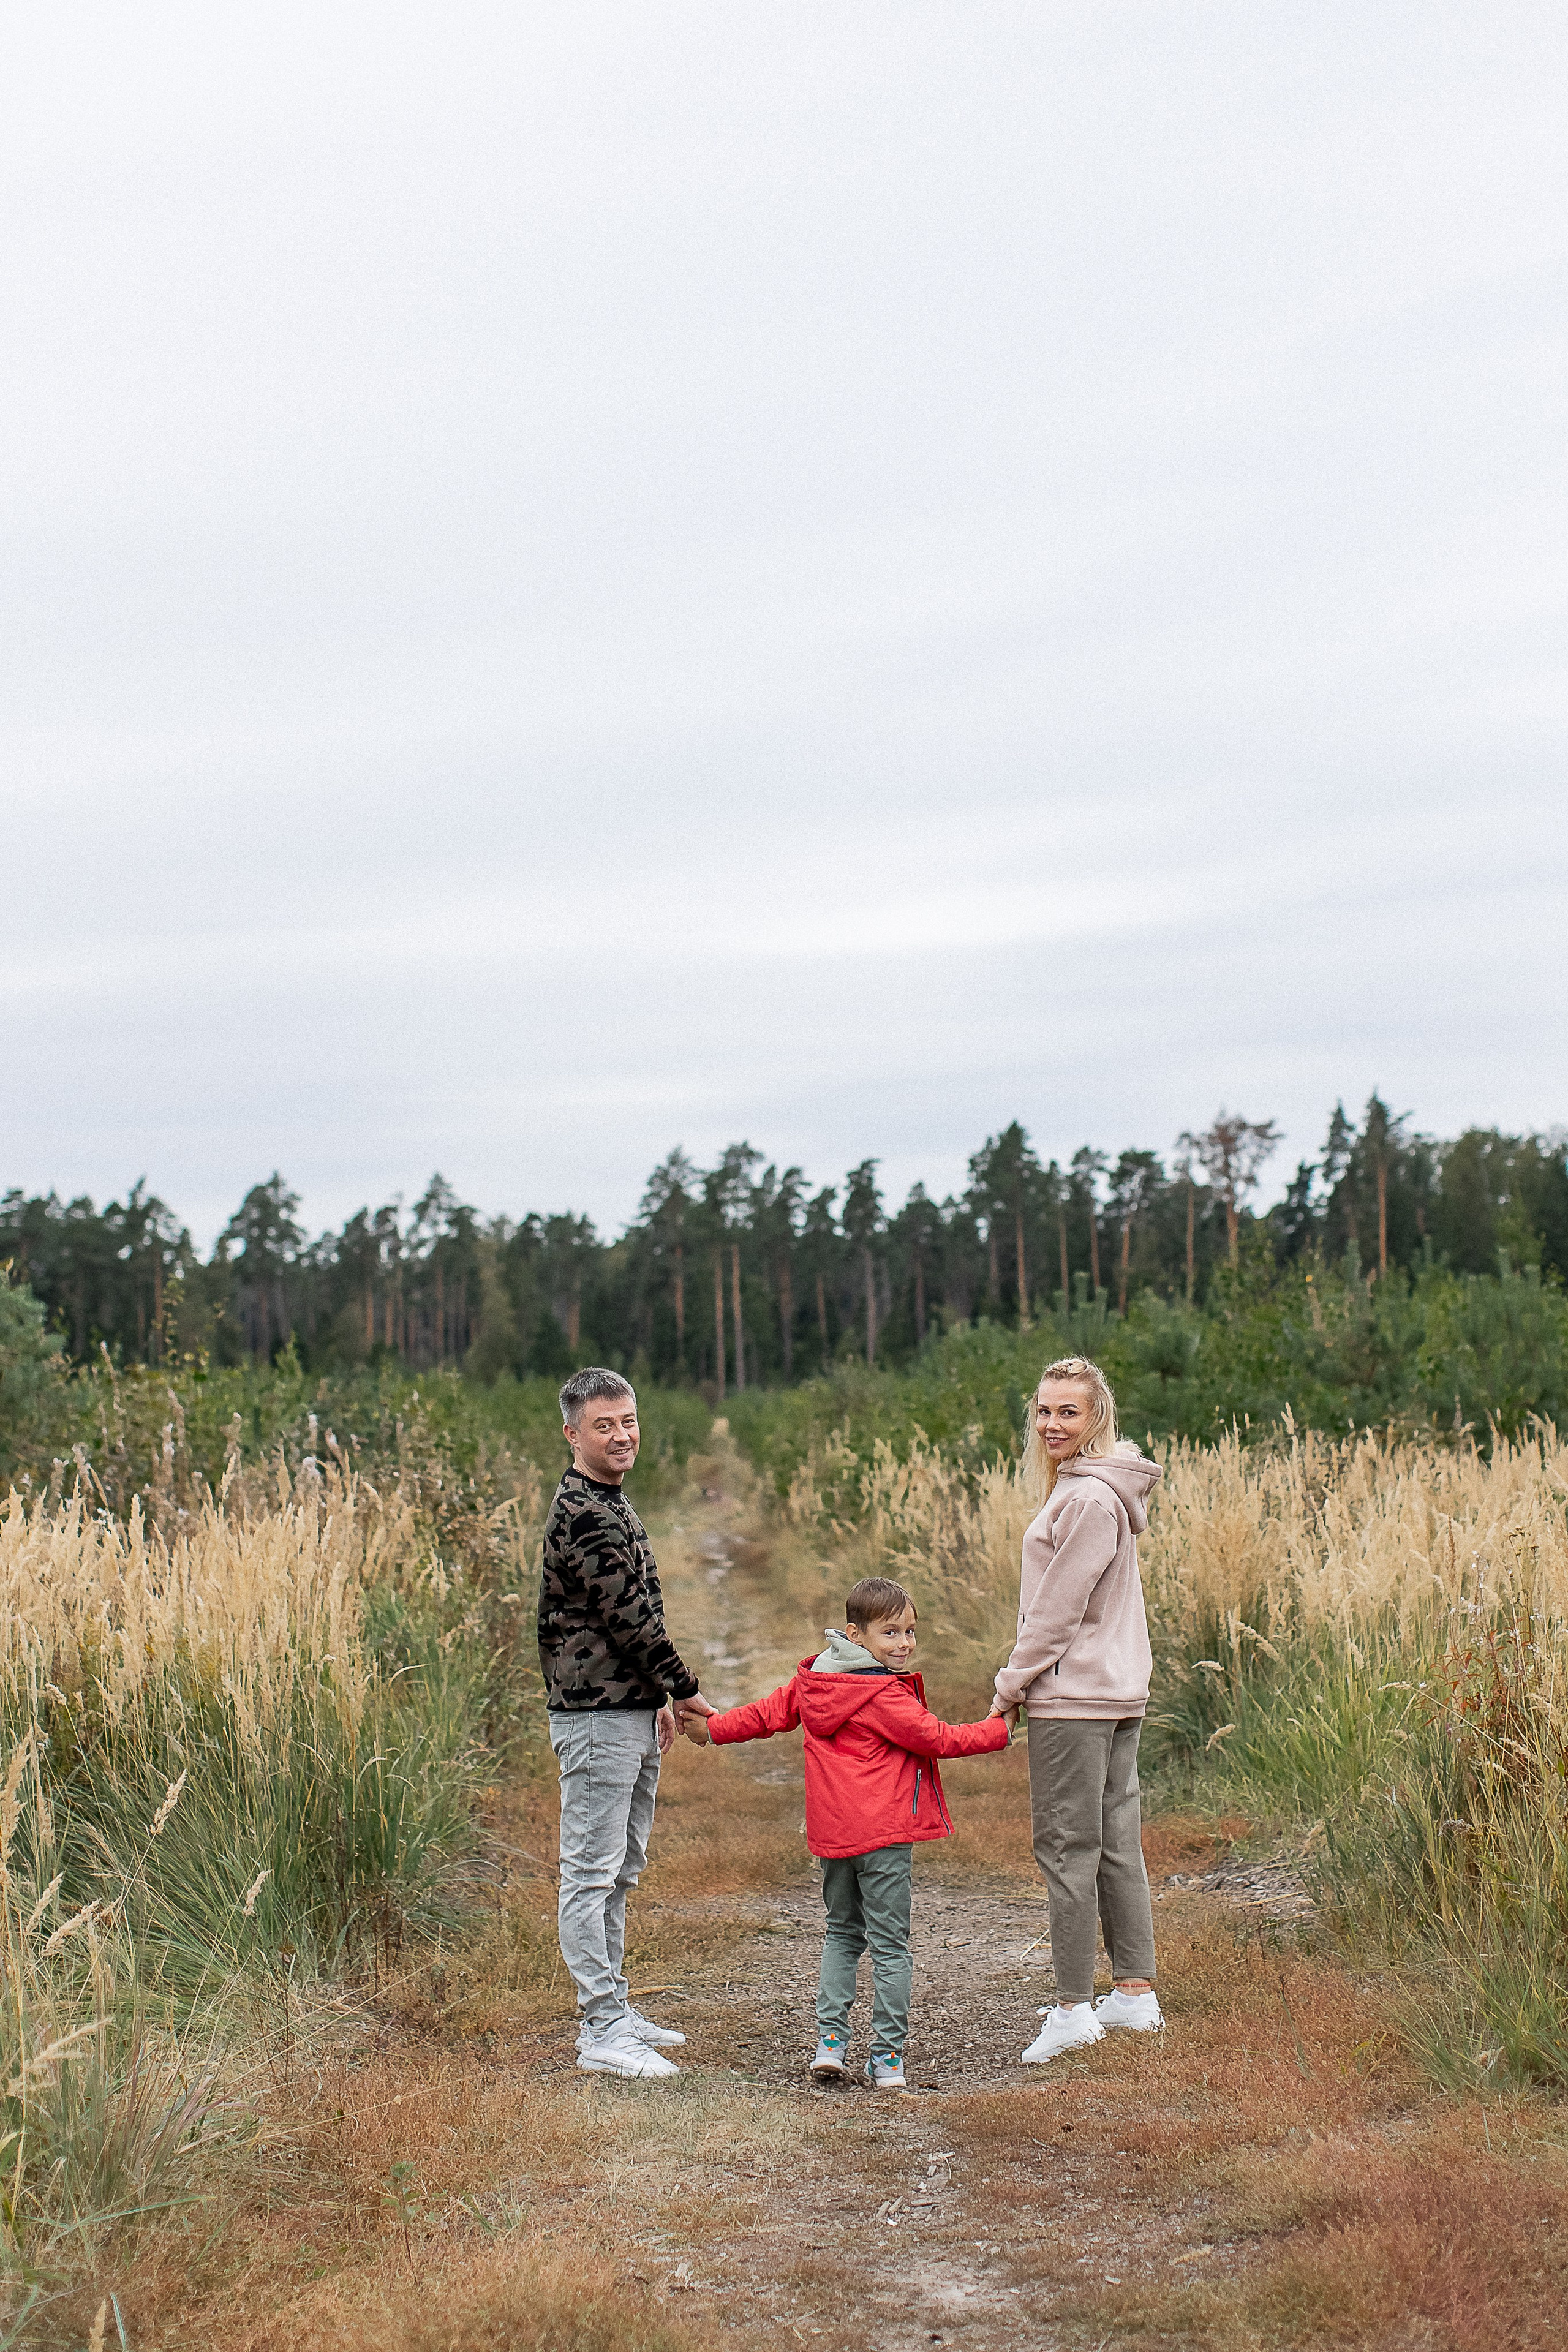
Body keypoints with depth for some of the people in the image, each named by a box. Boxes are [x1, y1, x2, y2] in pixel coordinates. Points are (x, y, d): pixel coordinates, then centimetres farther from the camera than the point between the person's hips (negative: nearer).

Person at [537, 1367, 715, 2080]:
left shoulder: (612, 1505, 15)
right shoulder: (580, 1514, -17)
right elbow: (628, 1616, -18)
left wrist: (658, 1698, 20)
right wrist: (683, 1688, -8)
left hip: (633, 1713, 10)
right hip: (596, 1719, -10)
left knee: (618, 1873, 15)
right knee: (591, 1874, -6)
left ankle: (612, 2010, 24)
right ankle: (602, 2032, -5)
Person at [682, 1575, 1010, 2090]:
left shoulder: (814, 1680, 7)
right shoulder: (885, 1696, -16)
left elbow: (770, 1713, 17)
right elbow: (938, 1738, -12)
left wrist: (714, 1730, 32)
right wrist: (998, 1730, 0)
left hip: (832, 1834, 7)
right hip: (883, 1834, -7)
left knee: (842, 1932, 20)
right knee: (890, 1943, 1)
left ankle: (830, 2039, 10)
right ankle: (887, 2057, 1)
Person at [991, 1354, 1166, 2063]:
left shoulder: (1089, 1499, -17)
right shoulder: (1083, 1488, 14)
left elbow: (1060, 1607, -17)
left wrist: (1013, 1684, -8)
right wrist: (1022, 1680, 15)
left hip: (1074, 1697, -10)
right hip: (1118, 1692, 10)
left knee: (1067, 1846, -4)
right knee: (1117, 1842, 13)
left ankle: (1073, 2007, 1)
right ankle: (1135, 1993, 18)